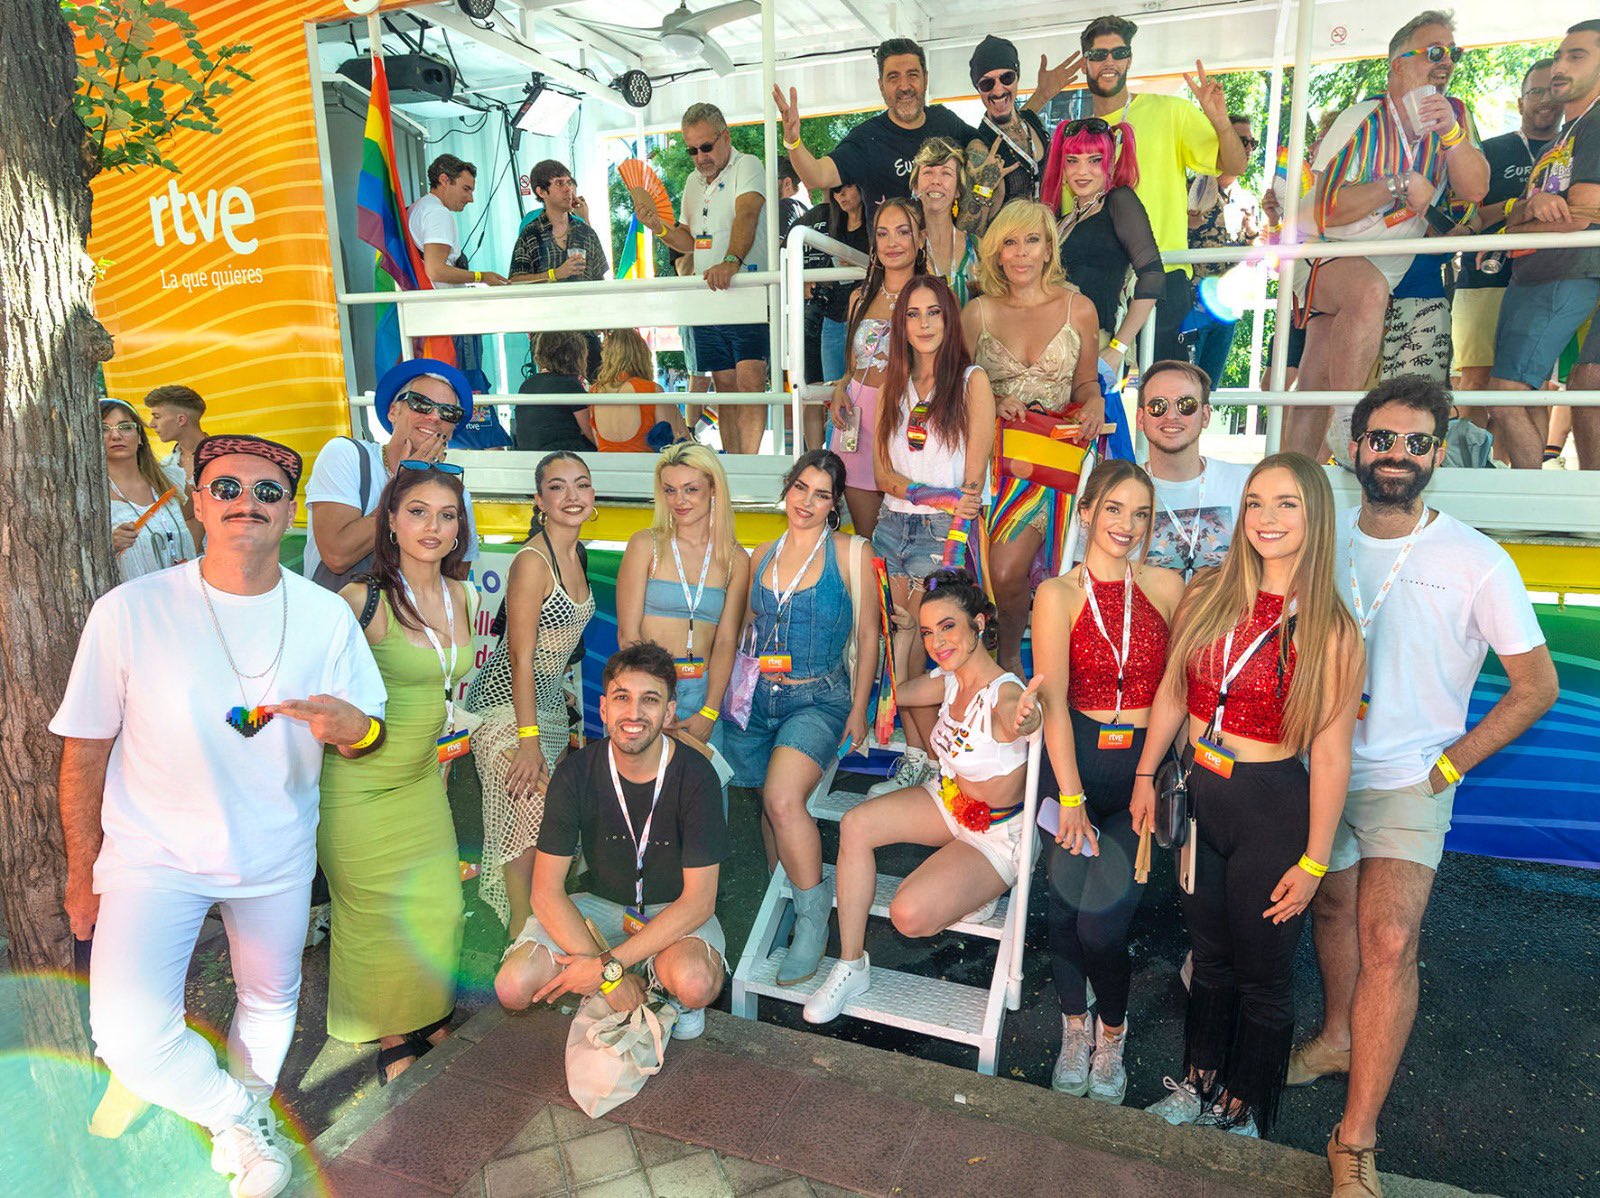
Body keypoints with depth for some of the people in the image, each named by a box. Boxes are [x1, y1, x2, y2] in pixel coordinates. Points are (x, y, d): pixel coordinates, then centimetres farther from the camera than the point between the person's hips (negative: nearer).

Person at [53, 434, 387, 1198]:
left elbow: (369, 735, -3)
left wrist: (352, 727, -28)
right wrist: (82, 872, 1)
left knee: (270, 1000, 19)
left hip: (277, 855, 3)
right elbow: (84, 751, -6)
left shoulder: (326, 615, -10)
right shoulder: (129, 611, -16)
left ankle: (242, 1134, 51)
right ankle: (244, 1116, 14)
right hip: (153, 852, -2)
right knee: (129, 1036, -18)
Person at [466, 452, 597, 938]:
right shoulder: (532, 561, -17)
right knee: (528, 820, -8)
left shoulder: (576, 554, 8)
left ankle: (533, 933, 24)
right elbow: (521, 656, -18)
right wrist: (529, 739, -20)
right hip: (507, 703, -8)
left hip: (549, 700, 8)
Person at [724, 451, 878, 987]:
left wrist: (858, 709, 0)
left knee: (782, 798, -24)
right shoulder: (763, 554, 10)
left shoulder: (850, 553, -3)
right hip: (757, 697, 5)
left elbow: (868, 634, 1)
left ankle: (813, 915, -5)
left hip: (819, 699, -5)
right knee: (769, 804, 9)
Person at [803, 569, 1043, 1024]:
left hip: (996, 835, -7)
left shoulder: (1005, 693, -29)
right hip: (947, 802, 7)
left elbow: (1014, 718, -56)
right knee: (855, 824, -17)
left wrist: (1024, 721, -78)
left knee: (909, 915, -24)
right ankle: (851, 967, -5)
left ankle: (976, 897, 11)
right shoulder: (948, 679, -6)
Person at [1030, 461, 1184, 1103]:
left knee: (1100, 919, -8)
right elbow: (1054, 699, -6)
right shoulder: (1058, 594, 0)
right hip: (1079, 757, 0)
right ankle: (1075, 1030, 33)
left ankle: (1112, 1031, 23)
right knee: (1065, 906, 4)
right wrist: (1071, 796, -12)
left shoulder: (1166, 585, 4)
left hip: (1147, 762, 0)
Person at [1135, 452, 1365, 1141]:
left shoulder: (1331, 632, -13)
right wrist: (1147, 777, 13)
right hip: (1198, 796, 4)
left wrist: (1313, 862, -10)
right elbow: (1171, 695, 8)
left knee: (1262, 974, 14)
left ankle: (1242, 1114, 37)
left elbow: (1330, 755, -12)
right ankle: (1198, 1085, 43)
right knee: (1209, 960, 21)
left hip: (1273, 809, -3)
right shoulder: (1207, 596, -2)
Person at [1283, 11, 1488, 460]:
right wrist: (1398, 185, -22)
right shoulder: (1362, 120, -10)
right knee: (1369, 290, -39)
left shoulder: (1453, 115, 6)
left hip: (1392, 267, 6)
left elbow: (1474, 190, -5)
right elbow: (1326, 211, -17)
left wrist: (1452, 132, -18)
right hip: (1328, 254, -5)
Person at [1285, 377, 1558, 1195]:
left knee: (1388, 938, -14)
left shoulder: (1478, 564, -10)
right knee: (1331, 909, 17)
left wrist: (1448, 764, -7)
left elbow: (1536, 684, -2)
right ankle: (1339, 1037, 41)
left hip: (1409, 782, -3)